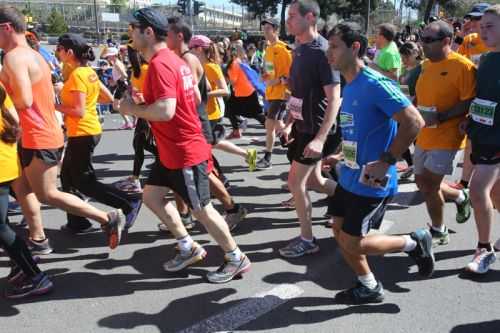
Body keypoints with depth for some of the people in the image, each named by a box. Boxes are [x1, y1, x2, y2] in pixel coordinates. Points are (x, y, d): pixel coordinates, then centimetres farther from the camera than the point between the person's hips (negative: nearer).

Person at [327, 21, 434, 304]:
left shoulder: (375, 84, -19)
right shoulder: (349, 87, 9)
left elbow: (415, 121, -24)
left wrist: (386, 161, -24)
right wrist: (341, 156, 14)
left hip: (371, 182, -9)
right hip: (349, 177, 9)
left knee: (351, 242, -2)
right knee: (339, 232, 11)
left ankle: (415, 242, 18)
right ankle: (370, 288, 29)